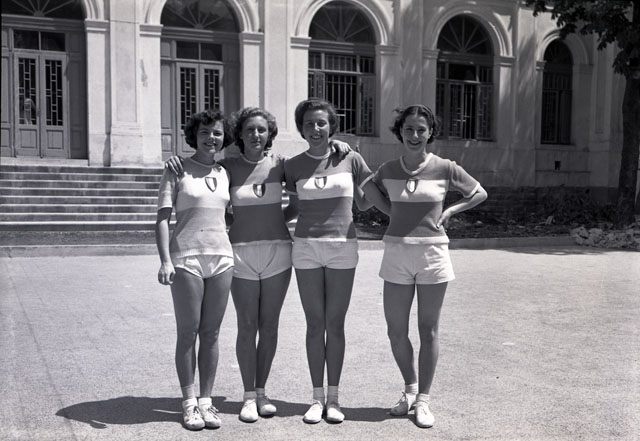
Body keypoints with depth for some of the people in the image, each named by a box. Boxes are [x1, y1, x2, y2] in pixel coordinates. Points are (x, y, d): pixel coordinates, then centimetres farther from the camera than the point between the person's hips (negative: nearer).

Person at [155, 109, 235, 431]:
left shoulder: (224, 173, 14)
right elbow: (162, 219, -5)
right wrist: (165, 261, -16)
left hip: (221, 257, 4)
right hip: (186, 258, -4)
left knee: (211, 333, 7)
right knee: (187, 333, 2)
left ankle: (206, 400, 16)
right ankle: (189, 403, 12)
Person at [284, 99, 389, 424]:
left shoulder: (350, 160, 1)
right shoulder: (293, 166, 4)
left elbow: (376, 198, 6)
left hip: (342, 249, -1)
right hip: (306, 248, 1)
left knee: (335, 324, 3)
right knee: (315, 324, 4)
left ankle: (333, 397, 15)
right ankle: (317, 397, 16)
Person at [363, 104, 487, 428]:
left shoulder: (445, 168, -3)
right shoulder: (387, 170, 2)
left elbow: (480, 193, 11)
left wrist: (450, 211, -1)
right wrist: (391, 213, 6)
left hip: (433, 253, -2)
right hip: (396, 253, 2)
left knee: (428, 331, 6)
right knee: (396, 331, 6)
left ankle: (423, 400, 19)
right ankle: (410, 387, 30)